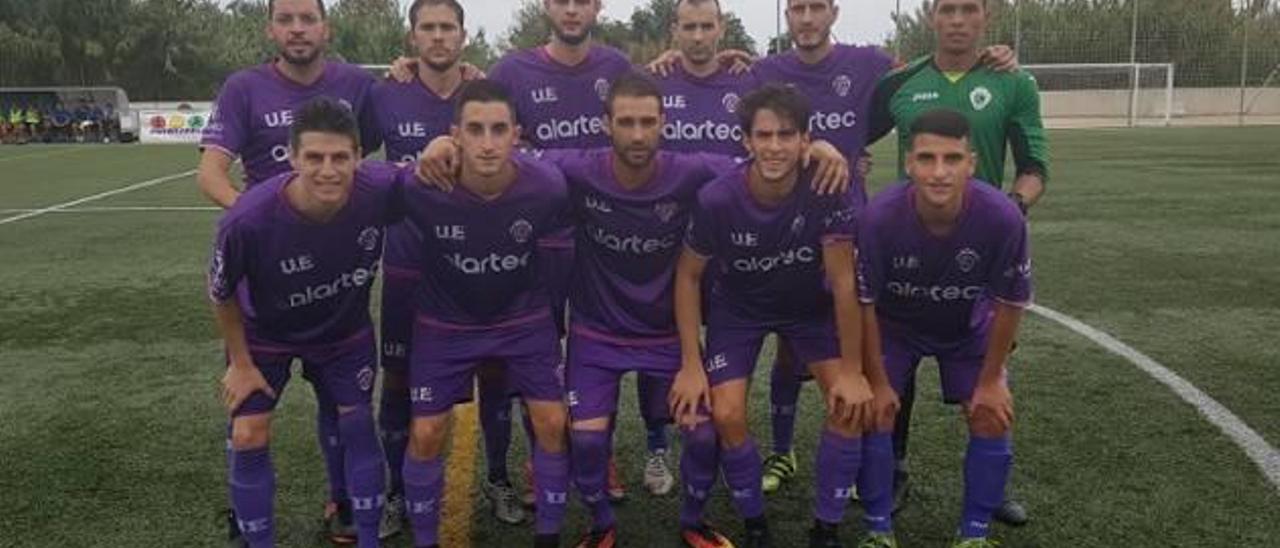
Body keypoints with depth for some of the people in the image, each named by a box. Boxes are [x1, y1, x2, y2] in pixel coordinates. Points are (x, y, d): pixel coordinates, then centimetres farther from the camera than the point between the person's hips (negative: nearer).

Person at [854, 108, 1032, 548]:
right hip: (894, 325, -1)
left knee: (993, 417, -4)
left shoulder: (1003, 218, -34)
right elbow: (865, 303, -21)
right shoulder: (878, 218, -36)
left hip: (969, 327, 1)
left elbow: (1010, 303, -17)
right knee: (874, 412, -10)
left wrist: (990, 380, -8)